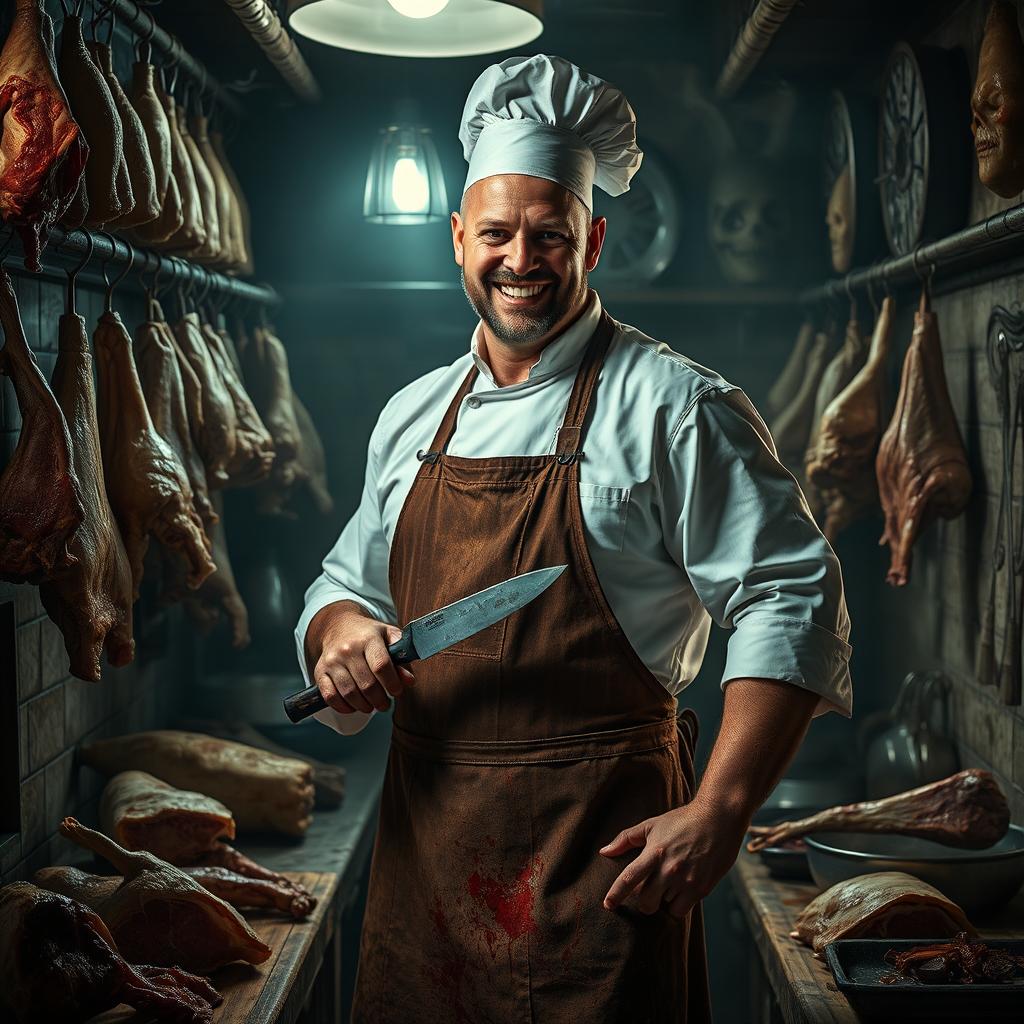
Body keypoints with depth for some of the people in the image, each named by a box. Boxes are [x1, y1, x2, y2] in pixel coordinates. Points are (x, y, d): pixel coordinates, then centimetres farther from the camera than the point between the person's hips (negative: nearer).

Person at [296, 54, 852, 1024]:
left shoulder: (672, 407, -7)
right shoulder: (412, 416, 12)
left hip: (597, 857, -5)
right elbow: (348, 588, 23)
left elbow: (792, 601, -11)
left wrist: (717, 814, -19)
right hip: (423, 848, 6)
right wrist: (341, 633, -2)